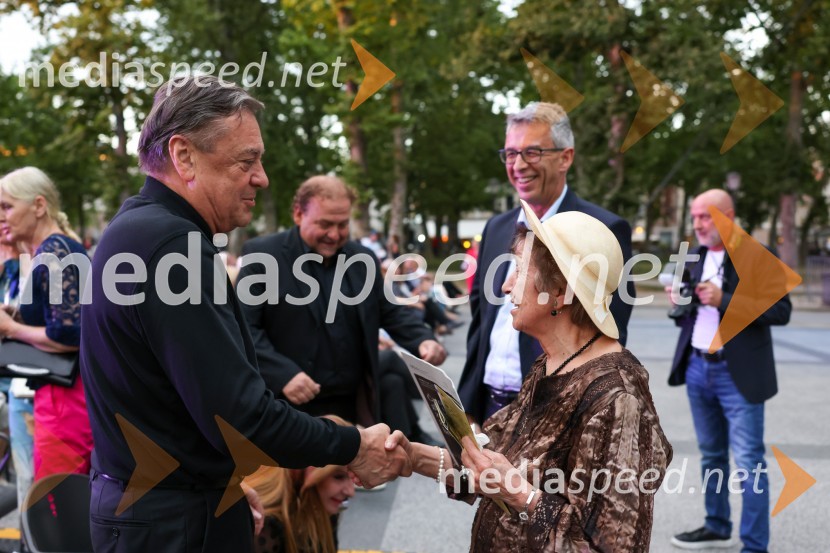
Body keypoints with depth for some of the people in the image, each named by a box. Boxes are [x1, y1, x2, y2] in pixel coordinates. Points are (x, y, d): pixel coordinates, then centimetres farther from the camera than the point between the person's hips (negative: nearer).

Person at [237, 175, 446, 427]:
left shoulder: (363, 259, 9)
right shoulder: (262, 255, -6)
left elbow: (392, 312, 14)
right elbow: (244, 327, -10)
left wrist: (424, 339, -6)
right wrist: (282, 373, -22)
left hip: (353, 406, 5)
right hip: (289, 408, -4)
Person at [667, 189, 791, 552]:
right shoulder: (695, 257, 10)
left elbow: (781, 311, -15)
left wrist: (724, 300, -22)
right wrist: (680, 303, -6)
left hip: (738, 373, -6)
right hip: (698, 368, 6)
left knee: (749, 461, -4)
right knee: (711, 454, 17)